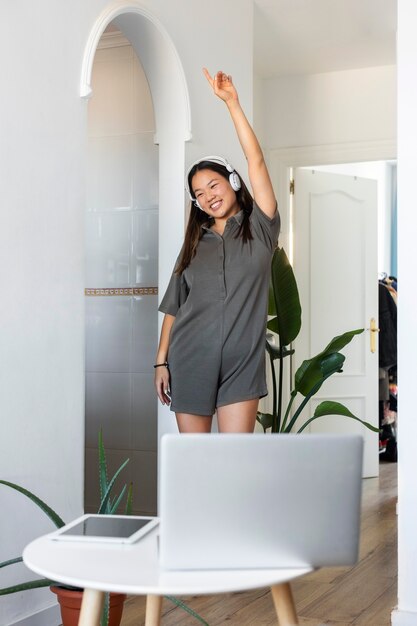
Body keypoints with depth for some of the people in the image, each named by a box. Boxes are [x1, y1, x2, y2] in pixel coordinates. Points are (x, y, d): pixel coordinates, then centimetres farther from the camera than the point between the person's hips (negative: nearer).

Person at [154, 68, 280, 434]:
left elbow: (256, 160, -2)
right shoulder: (195, 243, 13)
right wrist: (161, 361, 4)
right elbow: (173, 307, 11)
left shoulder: (259, 228, 6)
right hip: (190, 362, 2)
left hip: (242, 362, -2)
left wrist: (231, 102, -3)